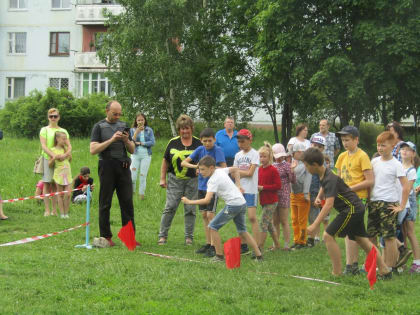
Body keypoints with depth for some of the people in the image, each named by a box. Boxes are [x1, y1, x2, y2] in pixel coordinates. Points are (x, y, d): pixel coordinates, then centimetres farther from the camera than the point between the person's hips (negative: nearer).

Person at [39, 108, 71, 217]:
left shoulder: (63, 131, 13)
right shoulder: (44, 130, 5)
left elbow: (69, 146, 3)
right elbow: (43, 146, -7)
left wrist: (65, 154, -19)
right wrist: (53, 155, -22)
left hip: (60, 160, 2)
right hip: (47, 158, -2)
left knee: (55, 185, 4)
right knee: (47, 184, -3)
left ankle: (54, 210, 6)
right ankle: (47, 210, -2)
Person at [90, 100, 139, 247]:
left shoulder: (123, 125, 15)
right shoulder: (99, 127, 3)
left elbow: (132, 150, 16)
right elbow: (93, 150, -8)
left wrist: (126, 140, -5)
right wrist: (111, 140, -15)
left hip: (123, 167, 4)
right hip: (107, 167, -4)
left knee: (127, 202, 0)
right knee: (105, 203, 1)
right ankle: (105, 237, 6)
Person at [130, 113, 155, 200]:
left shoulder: (149, 130, 3)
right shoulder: (132, 130, 3)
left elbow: (152, 142, -4)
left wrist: (140, 143, -8)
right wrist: (137, 131, -17)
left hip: (146, 156, 0)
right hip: (135, 155, 0)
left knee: (143, 176, 2)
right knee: (132, 177, -8)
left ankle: (141, 195, 12)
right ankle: (131, 192, 12)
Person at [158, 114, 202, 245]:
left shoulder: (198, 143, 4)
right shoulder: (173, 143, 4)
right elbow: (165, 161, 9)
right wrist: (162, 178, 4)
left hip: (192, 181, 0)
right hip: (175, 180, 0)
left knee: (190, 209, 5)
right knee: (170, 207, -6)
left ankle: (189, 237, 14)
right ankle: (162, 235, 1)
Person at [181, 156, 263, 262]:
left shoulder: (213, 180, -13)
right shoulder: (220, 171, 12)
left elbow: (207, 200, -22)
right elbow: (235, 169, 30)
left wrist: (189, 202, -14)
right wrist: (238, 186, 23)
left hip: (232, 205, -9)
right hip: (242, 203, 9)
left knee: (213, 227, 1)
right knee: (242, 231, 20)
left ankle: (219, 256, 4)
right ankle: (258, 255, 15)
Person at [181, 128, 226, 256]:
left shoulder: (217, 150, -11)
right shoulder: (200, 149, 2)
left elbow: (223, 168, -17)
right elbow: (183, 162, 0)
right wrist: (195, 166, -19)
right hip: (202, 186, 6)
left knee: (210, 215, -10)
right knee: (204, 215, 11)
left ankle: (213, 246, -7)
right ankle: (208, 243, 20)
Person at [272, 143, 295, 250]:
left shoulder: (287, 165, -3)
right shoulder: (272, 166, 12)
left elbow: (293, 181, -8)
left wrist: (291, 170, -21)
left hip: (283, 196, -5)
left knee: (284, 222, -2)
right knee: (275, 222, 10)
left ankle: (287, 244, 3)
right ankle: (275, 244, 18)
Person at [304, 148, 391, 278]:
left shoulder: (330, 179, -25)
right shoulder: (323, 174, 4)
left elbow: (329, 204, -34)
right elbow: (324, 187, 29)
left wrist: (315, 225, -37)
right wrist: (319, 197, 6)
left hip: (352, 209, -10)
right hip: (357, 208, 10)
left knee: (328, 235, -11)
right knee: (362, 240, 16)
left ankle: (337, 273, -7)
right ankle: (384, 271, 20)